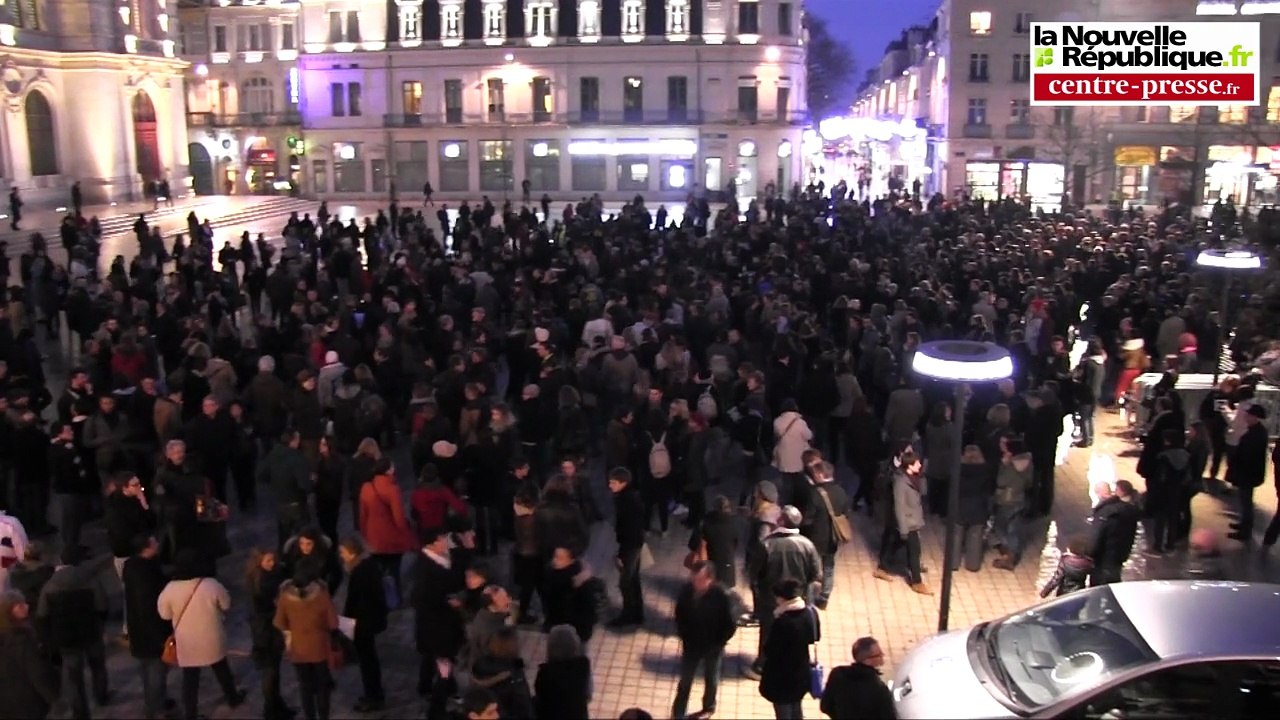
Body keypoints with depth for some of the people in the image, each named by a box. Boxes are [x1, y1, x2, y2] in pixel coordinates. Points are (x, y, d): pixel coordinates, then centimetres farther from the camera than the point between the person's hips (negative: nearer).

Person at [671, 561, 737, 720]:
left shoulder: (720, 596, -28)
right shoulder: (686, 590, -19)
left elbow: (731, 626, -17)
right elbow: (679, 614, 0)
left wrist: (717, 644, -13)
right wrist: (683, 636, -2)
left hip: (712, 647, -2)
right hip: (691, 644, 2)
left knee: (711, 680, 22)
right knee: (685, 681, 14)